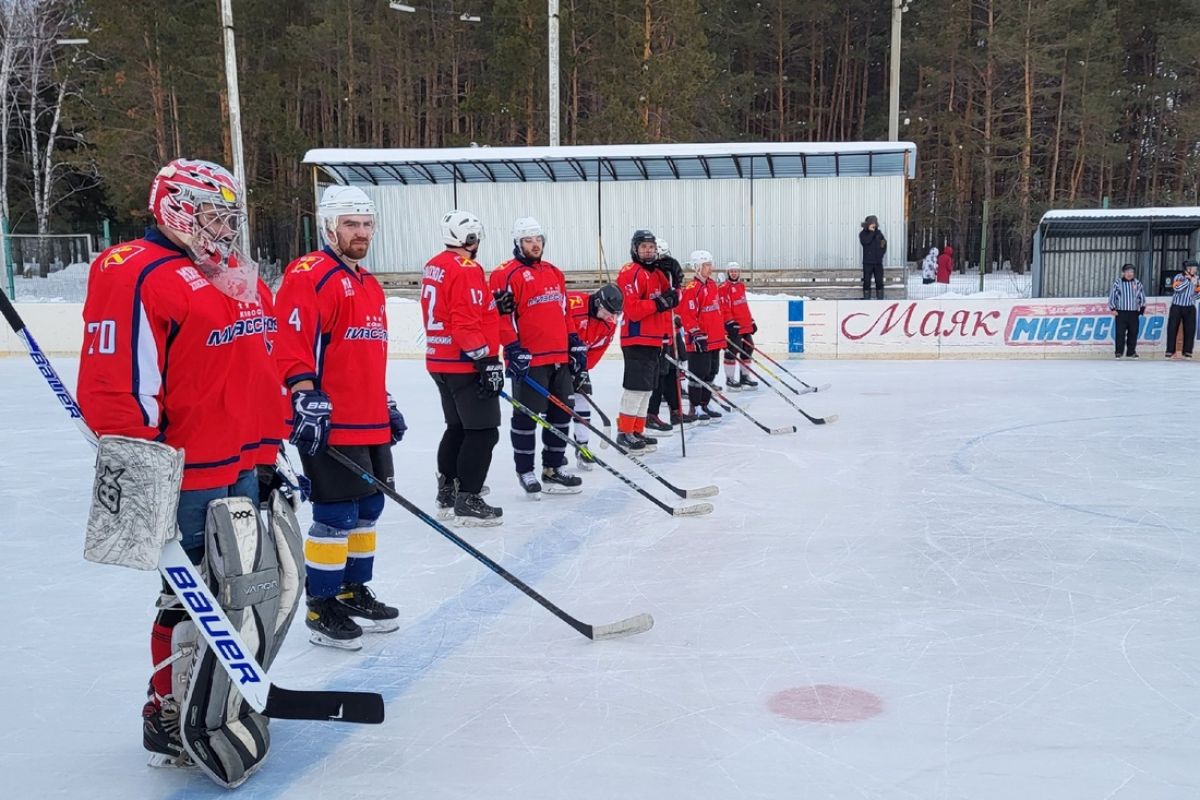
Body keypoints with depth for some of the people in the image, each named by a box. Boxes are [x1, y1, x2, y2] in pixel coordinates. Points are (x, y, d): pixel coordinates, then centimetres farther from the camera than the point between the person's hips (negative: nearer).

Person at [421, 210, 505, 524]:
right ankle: (468, 501, -3)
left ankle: (448, 493, 25)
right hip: (466, 365, -10)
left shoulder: (434, 267, 12)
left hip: (440, 363, 10)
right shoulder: (466, 269, -16)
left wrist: (493, 306, 13)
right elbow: (465, 323, -24)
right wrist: (487, 361, -21)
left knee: (458, 427, 19)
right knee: (483, 431, -4)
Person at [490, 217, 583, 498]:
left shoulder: (554, 273, 17)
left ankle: (553, 469, 22)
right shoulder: (506, 274, -7)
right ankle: (525, 472, 12)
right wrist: (513, 350, -18)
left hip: (560, 359, 8)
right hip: (529, 360, -8)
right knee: (526, 417, 0)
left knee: (562, 413, 11)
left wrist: (576, 344, 18)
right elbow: (502, 316, -12)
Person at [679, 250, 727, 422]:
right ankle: (695, 409, 5)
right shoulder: (692, 288, -14)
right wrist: (697, 334, -21)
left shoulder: (713, 285, 14)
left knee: (711, 373, 13)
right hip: (699, 342, -9)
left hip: (715, 339, 9)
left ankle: (704, 405, 23)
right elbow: (686, 314, -18)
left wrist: (727, 325, 24)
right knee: (699, 374, -3)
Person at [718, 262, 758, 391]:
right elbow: (723, 307, -15)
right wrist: (730, 322, -21)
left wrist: (751, 321, 23)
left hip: (746, 325, 9)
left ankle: (745, 377, 23)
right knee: (732, 351, -7)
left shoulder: (741, 286, 18)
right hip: (733, 327, -9)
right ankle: (730, 380, 0)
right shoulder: (723, 287, -8)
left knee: (748, 349, 12)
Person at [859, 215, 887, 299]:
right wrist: (871, 232, -15)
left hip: (878, 261, 3)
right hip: (868, 262, -3)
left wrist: (881, 253, 4)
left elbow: (884, 243, 16)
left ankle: (880, 298, 12)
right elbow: (865, 241, -20)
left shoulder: (878, 233, 9)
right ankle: (866, 298, 3)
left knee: (879, 281, 5)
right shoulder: (863, 233, -1)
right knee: (867, 281, -3)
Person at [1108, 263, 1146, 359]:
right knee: (1120, 332, -5)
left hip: (1134, 313, 2)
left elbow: (1142, 296, 14)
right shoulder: (1117, 283, 0)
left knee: (1133, 332, 3)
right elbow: (1112, 296, 1)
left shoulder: (1137, 283, 8)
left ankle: (1131, 352, 11)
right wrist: (1112, 308, -4)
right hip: (1121, 312, -2)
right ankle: (1119, 352, 1)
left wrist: (1143, 307, 8)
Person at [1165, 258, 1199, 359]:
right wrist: (1188, 280, -19)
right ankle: (1170, 351, 1)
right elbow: (1177, 288, -22)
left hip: (1190, 308, 3)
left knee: (1190, 330, -1)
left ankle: (1187, 352, 5)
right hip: (1176, 307, -3)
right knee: (1172, 329, -3)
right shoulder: (1179, 277, -5)